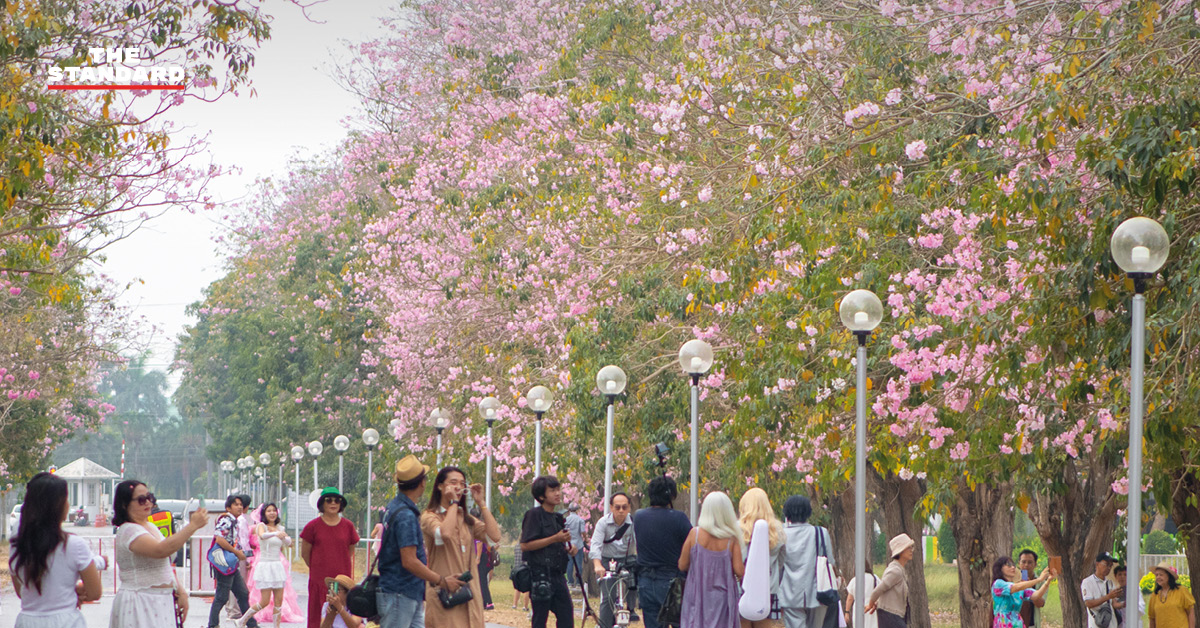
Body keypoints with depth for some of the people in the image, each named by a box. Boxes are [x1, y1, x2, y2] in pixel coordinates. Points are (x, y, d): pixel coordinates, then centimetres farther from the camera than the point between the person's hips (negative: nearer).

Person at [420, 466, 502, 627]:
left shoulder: (467, 519, 17)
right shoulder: (429, 516, -1)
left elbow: (495, 536, 1)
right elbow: (445, 533, -24)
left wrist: (481, 503, 3)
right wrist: (453, 503, -12)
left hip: (469, 591, 6)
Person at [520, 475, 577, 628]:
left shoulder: (557, 518, 18)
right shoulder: (534, 515, -7)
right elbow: (525, 545, -15)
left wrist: (569, 549, 5)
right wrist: (555, 539, -18)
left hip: (558, 575, 7)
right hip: (541, 574, -7)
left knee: (567, 615, 3)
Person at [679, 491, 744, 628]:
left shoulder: (695, 533, -6)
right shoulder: (732, 538, -8)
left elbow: (682, 565, -1)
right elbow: (739, 571, -10)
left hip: (697, 595, 0)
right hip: (722, 598, 0)